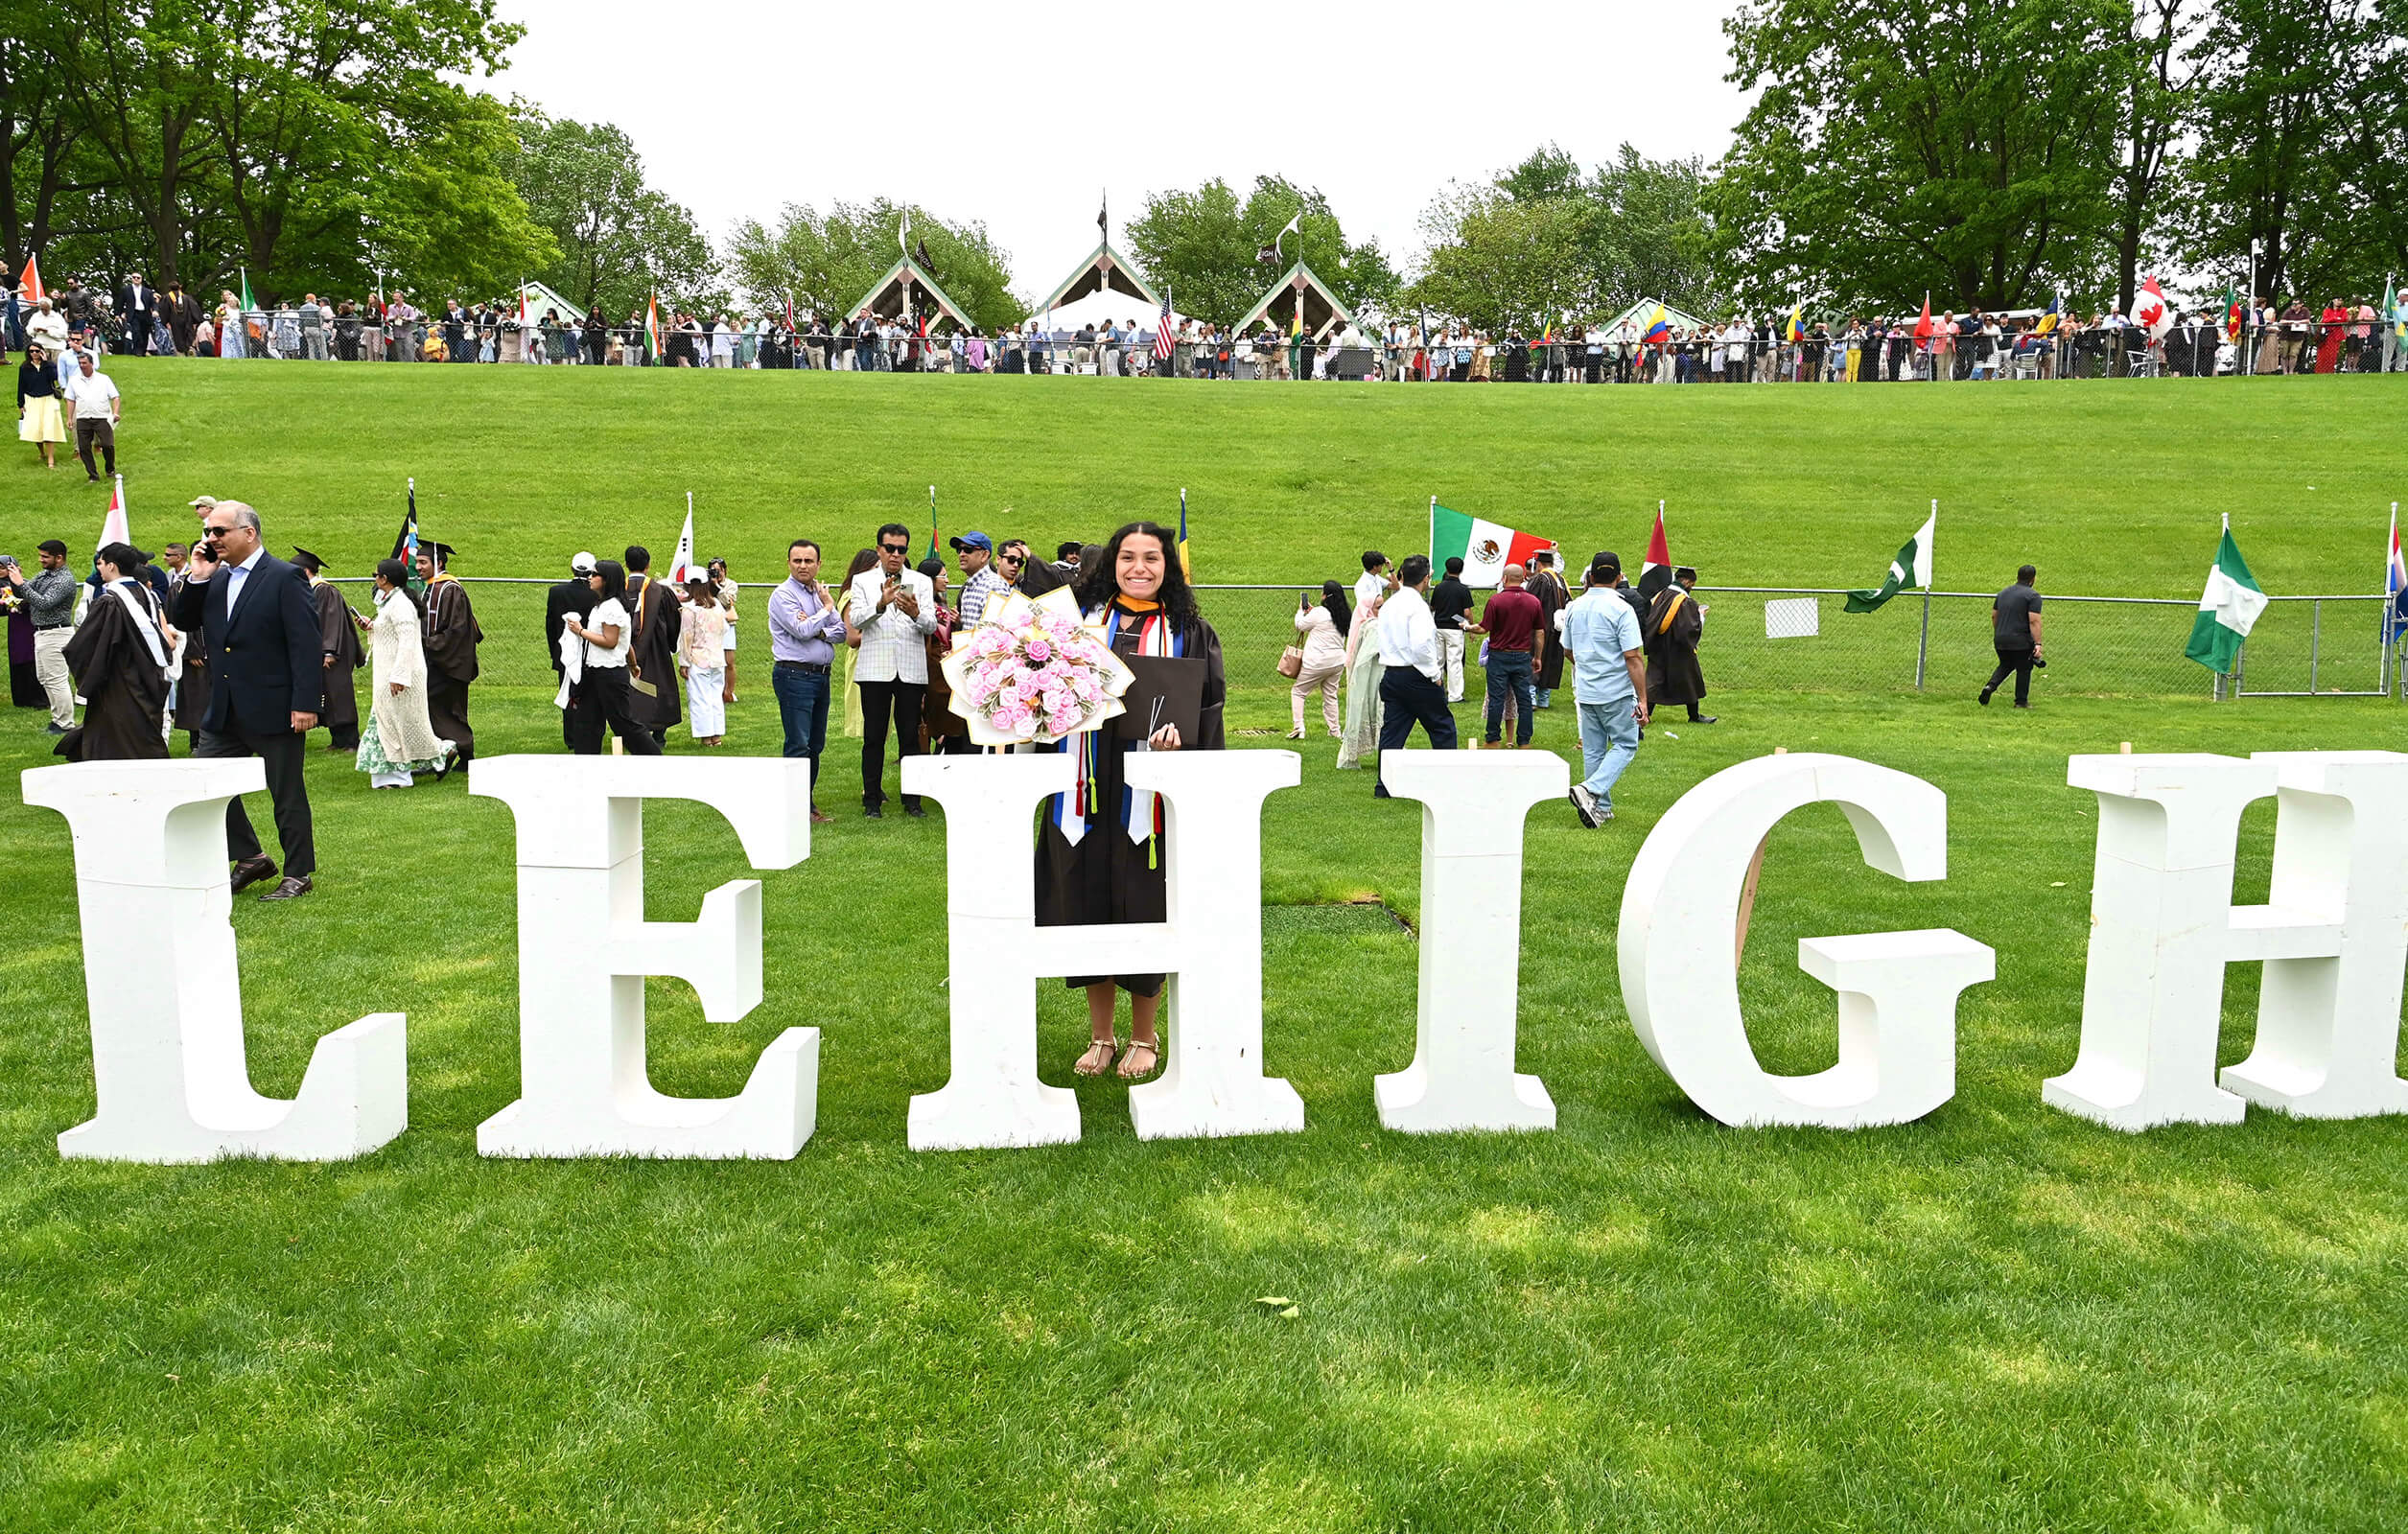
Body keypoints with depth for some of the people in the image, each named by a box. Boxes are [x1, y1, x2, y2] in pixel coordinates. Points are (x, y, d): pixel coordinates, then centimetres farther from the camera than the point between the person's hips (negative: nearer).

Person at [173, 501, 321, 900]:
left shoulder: (284, 578, -11)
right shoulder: (215, 579, 11)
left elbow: (307, 645, -15)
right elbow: (183, 621, 12)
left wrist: (305, 703, -20)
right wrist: (197, 578, -1)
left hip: (274, 709, -7)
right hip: (225, 712, 7)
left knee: (287, 794, 2)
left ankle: (298, 874, 14)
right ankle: (250, 858, 20)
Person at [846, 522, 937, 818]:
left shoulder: (922, 582, 12)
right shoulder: (862, 581, 9)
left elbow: (931, 626, 2)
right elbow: (855, 621, -6)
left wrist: (915, 613, -21)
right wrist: (881, 604, -24)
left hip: (911, 669, 1)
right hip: (875, 669, -1)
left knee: (910, 736, 3)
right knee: (874, 737, 2)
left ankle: (912, 800, 10)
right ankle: (872, 800, 8)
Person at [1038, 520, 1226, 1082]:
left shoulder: (1187, 631, 5)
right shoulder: (1082, 619, 11)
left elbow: (1207, 702, -2)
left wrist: (1177, 728, -21)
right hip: (1086, 785, 2)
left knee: (1144, 907, 1)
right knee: (1087, 904, 6)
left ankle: (1144, 1037, 18)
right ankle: (1101, 1035, 21)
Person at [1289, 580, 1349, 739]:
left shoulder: (1319, 613, -15)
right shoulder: (1345, 615, 4)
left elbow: (1300, 626, -1)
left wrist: (1301, 610, 15)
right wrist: (1312, 609, 24)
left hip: (1318, 662, -6)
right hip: (1338, 660, 6)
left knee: (1298, 691, 7)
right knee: (1330, 695, 18)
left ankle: (1299, 728, -4)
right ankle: (1334, 731, 17)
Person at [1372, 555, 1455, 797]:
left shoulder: (1388, 604, 11)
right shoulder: (1416, 605, -15)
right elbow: (1421, 645, -24)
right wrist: (1435, 675, -15)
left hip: (1390, 675, 7)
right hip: (1416, 677, -7)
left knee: (1392, 730, 8)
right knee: (1442, 727, 6)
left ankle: (1384, 786, 6)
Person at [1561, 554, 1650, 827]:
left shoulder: (1574, 607, 5)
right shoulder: (1621, 609, -14)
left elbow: (1568, 651, 18)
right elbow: (1633, 657, -17)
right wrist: (1643, 700, -15)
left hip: (1585, 692, 6)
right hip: (1617, 692, -6)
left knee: (1593, 750, 12)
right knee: (1625, 745, 4)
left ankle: (1601, 807, 16)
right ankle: (1591, 790, -14)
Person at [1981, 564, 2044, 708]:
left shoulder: (2003, 593, 12)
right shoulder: (2033, 595, -9)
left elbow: (1994, 616, 18)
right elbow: (2034, 621, -17)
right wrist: (2038, 644, -18)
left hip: (2000, 640, 6)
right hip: (2021, 642, -6)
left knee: (2005, 665, 22)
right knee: (2023, 670, 8)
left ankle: (1990, 685, -1)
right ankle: (2021, 701, 13)